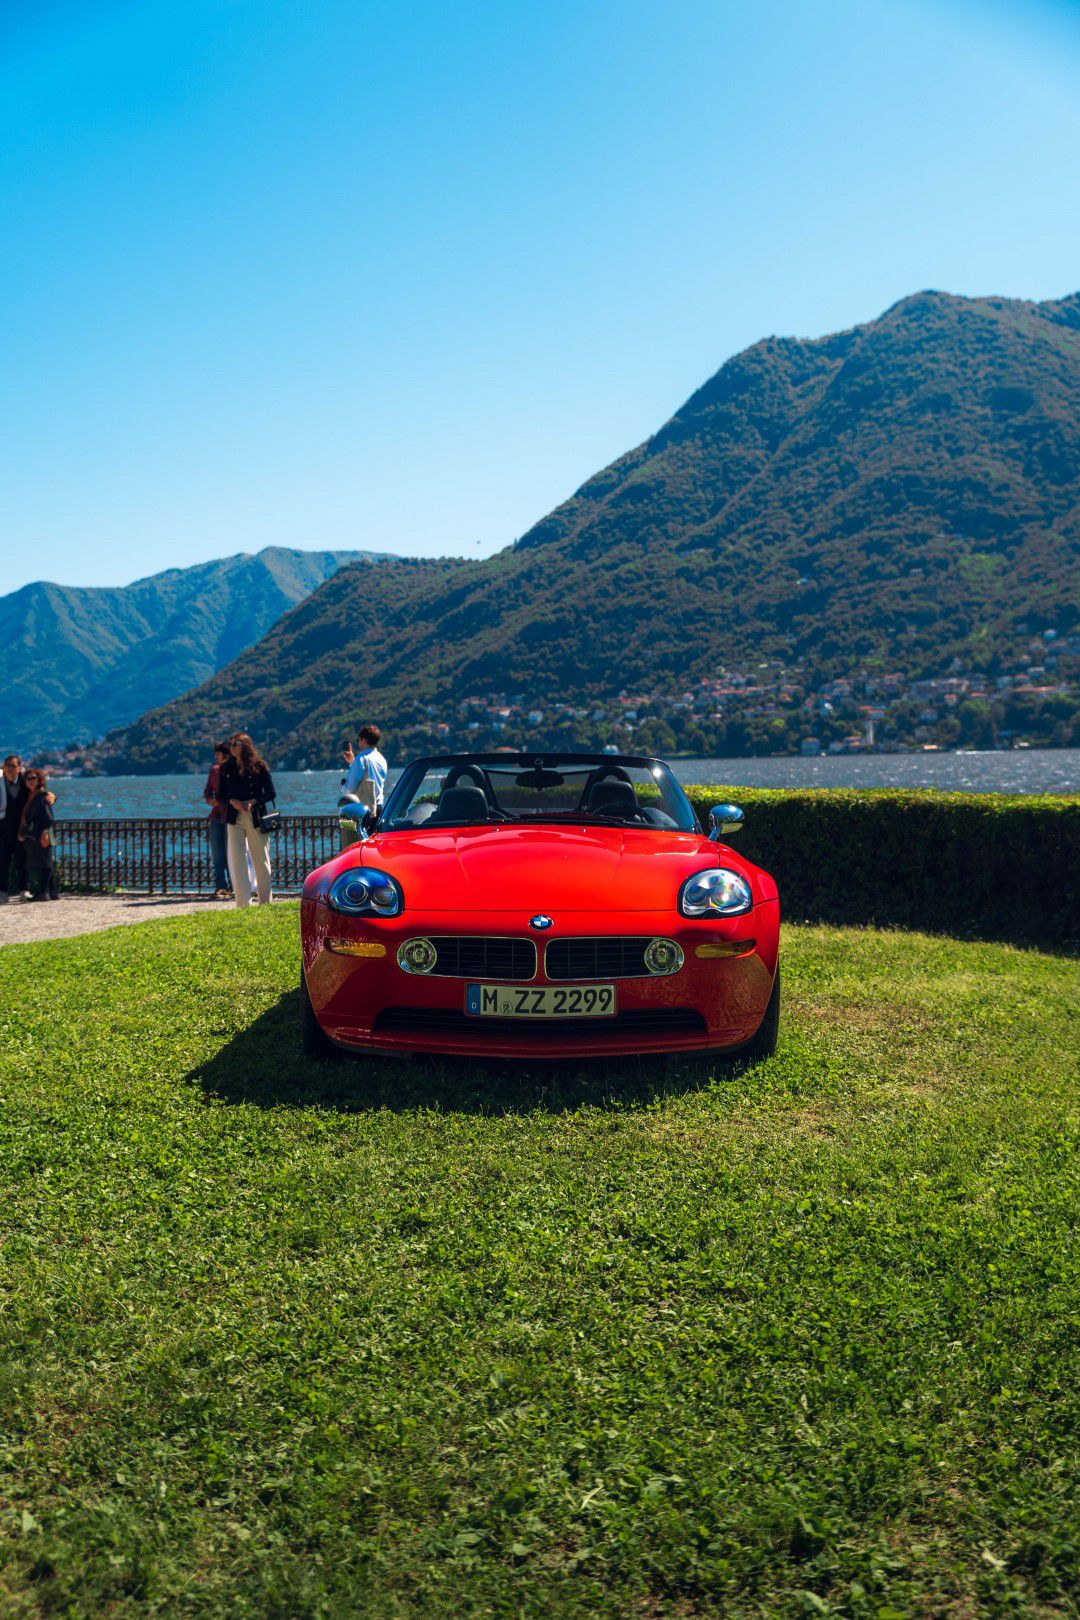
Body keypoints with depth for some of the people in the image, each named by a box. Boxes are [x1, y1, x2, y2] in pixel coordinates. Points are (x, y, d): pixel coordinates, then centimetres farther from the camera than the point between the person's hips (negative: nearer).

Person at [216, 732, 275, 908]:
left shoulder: (259, 766, 1)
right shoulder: (226, 768, 9)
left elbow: (270, 794, 1)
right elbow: (220, 798, 11)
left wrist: (253, 802, -14)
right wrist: (232, 802, -10)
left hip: (256, 819, -2)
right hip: (234, 819, 2)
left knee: (261, 860, 5)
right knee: (237, 860, -5)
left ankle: (265, 901, 16)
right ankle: (243, 903, -5)